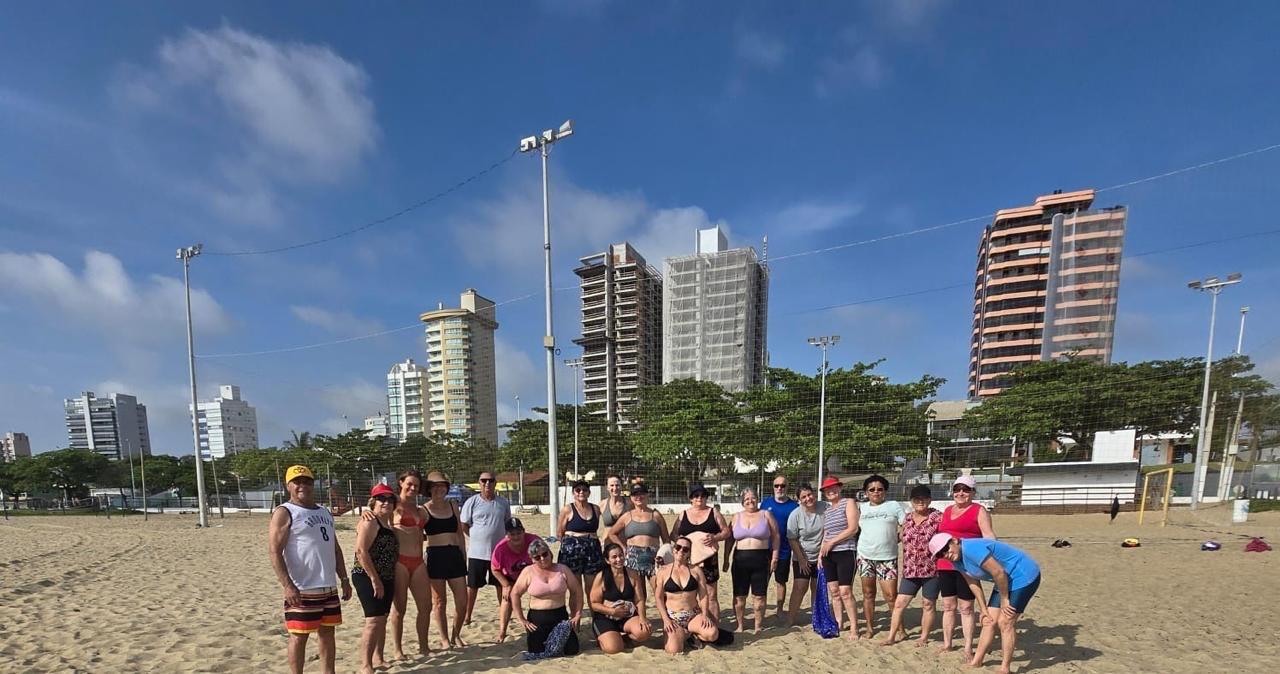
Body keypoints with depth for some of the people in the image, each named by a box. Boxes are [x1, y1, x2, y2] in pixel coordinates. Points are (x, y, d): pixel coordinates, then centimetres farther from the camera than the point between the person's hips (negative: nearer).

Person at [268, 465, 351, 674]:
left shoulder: (325, 512, 13)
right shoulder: (284, 513, -7)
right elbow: (275, 553, -15)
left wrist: (344, 580, 13)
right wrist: (288, 586, -23)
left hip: (329, 587, 7)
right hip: (302, 590, -7)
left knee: (327, 633, 13)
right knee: (299, 636, 2)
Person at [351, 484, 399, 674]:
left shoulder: (386, 522, 14)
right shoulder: (370, 522, -13)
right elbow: (361, 551, -22)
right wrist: (374, 579, -22)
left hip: (386, 578, 9)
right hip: (368, 578, -9)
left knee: (382, 620, 15)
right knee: (374, 620, -11)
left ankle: (378, 658, 26)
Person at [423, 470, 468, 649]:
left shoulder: (453, 506, 10)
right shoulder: (423, 510, -2)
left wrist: (463, 556, 14)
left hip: (455, 555, 4)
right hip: (435, 556, -4)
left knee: (462, 600, 4)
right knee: (440, 601, 6)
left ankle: (455, 636, 24)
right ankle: (444, 639, 21)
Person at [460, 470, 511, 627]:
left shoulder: (504, 503, 2)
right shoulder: (472, 502, -7)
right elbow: (463, 525, -3)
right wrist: (479, 538, -2)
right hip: (476, 553, -2)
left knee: (502, 584, 13)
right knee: (472, 585, 7)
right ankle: (467, 616, 23)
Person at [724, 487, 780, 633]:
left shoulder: (766, 515, 3)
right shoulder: (737, 517, 9)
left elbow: (775, 536, 3)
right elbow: (730, 540, 11)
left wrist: (774, 557, -2)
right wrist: (726, 559, 8)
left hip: (761, 560, -2)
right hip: (740, 561, 2)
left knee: (759, 596, 3)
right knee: (739, 596, 6)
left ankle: (758, 627, 17)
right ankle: (739, 626, 20)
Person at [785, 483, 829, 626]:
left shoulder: (824, 508, -12)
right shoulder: (795, 515, -16)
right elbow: (792, 540, -9)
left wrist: (823, 550, -6)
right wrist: (801, 560, -9)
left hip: (821, 556, 2)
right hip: (801, 558, -2)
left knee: (817, 588, 11)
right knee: (799, 587, -5)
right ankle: (790, 619, 4)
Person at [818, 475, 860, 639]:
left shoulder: (848, 503, -2)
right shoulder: (826, 509, 16)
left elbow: (853, 528, -11)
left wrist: (831, 543, -11)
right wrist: (821, 552, 10)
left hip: (845, 553, -6)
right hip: (828, 555, 6)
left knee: (845, 592, -8)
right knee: (833, 592, 7)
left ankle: (854, 627, 3)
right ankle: (838, 624, 17)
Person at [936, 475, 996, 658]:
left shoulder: (979, 511, -2)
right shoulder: (947, 510, 16)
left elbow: (989, 536, -12)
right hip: (945, 565, 6)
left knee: (966, 608, 2)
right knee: (948, 606, 12)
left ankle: (968, 647, 12)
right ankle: (946, 643, 22)